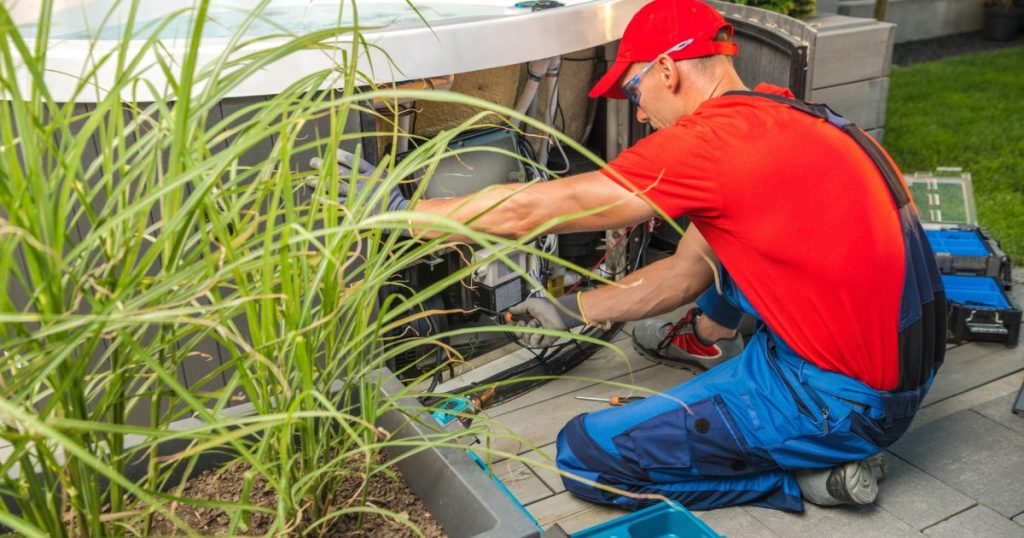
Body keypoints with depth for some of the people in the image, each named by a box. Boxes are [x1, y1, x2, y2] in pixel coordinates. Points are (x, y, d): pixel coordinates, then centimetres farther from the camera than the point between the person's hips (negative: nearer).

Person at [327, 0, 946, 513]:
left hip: (846, 399, -9)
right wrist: (570, 311, 17)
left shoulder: (715, 139, -21)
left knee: (586, 456, -9)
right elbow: (684, 274, 15)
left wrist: (402, 212, -1)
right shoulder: (780, 118, 9)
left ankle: (815, 474, -1)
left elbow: (527, 211, -14)